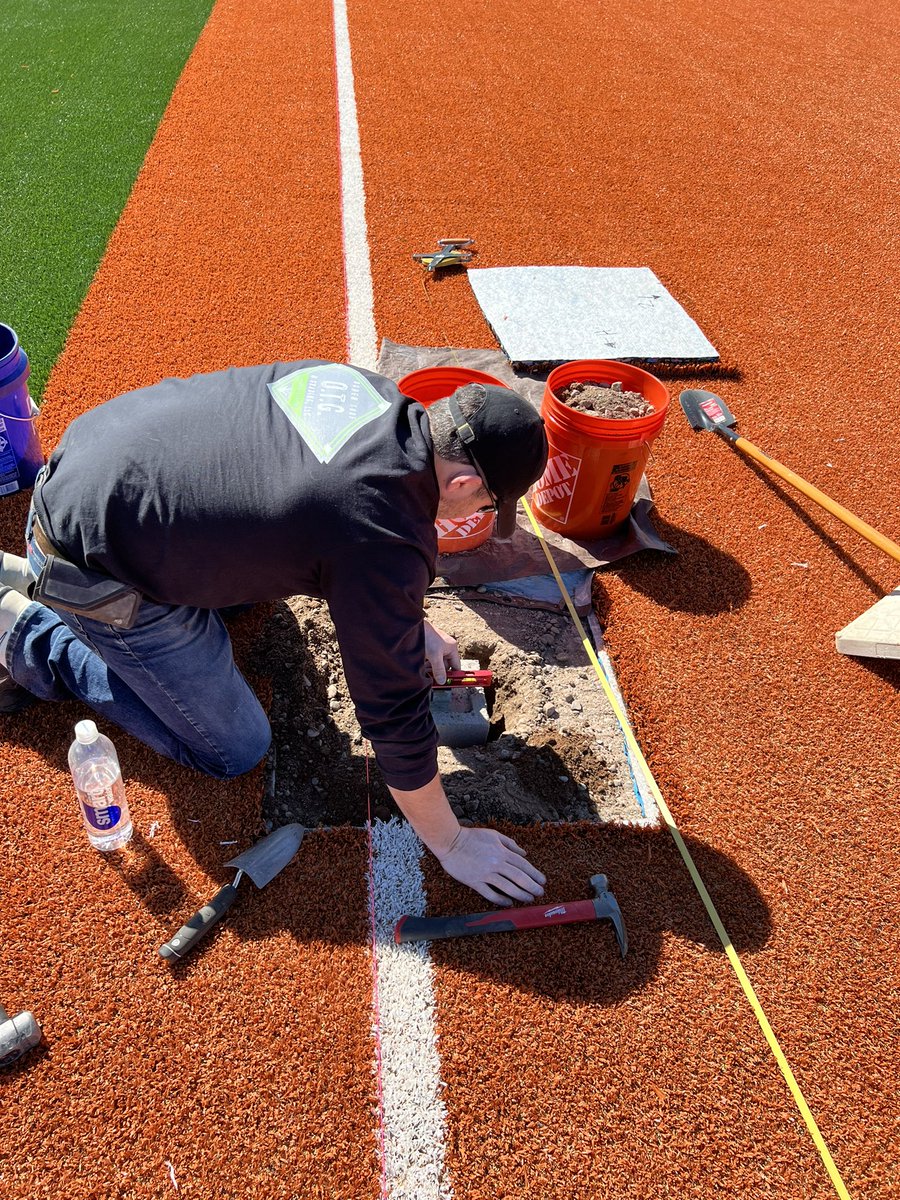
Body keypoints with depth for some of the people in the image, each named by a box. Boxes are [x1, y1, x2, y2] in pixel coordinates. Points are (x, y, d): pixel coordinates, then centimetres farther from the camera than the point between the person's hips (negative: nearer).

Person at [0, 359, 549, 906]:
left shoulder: (363, 387, -3)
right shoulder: (386, 542, -27)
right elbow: (393, 712, -18)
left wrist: (412, 623, 20)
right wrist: (451, 844, -3)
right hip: (93, 570, -8)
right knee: (233, 753, 7)